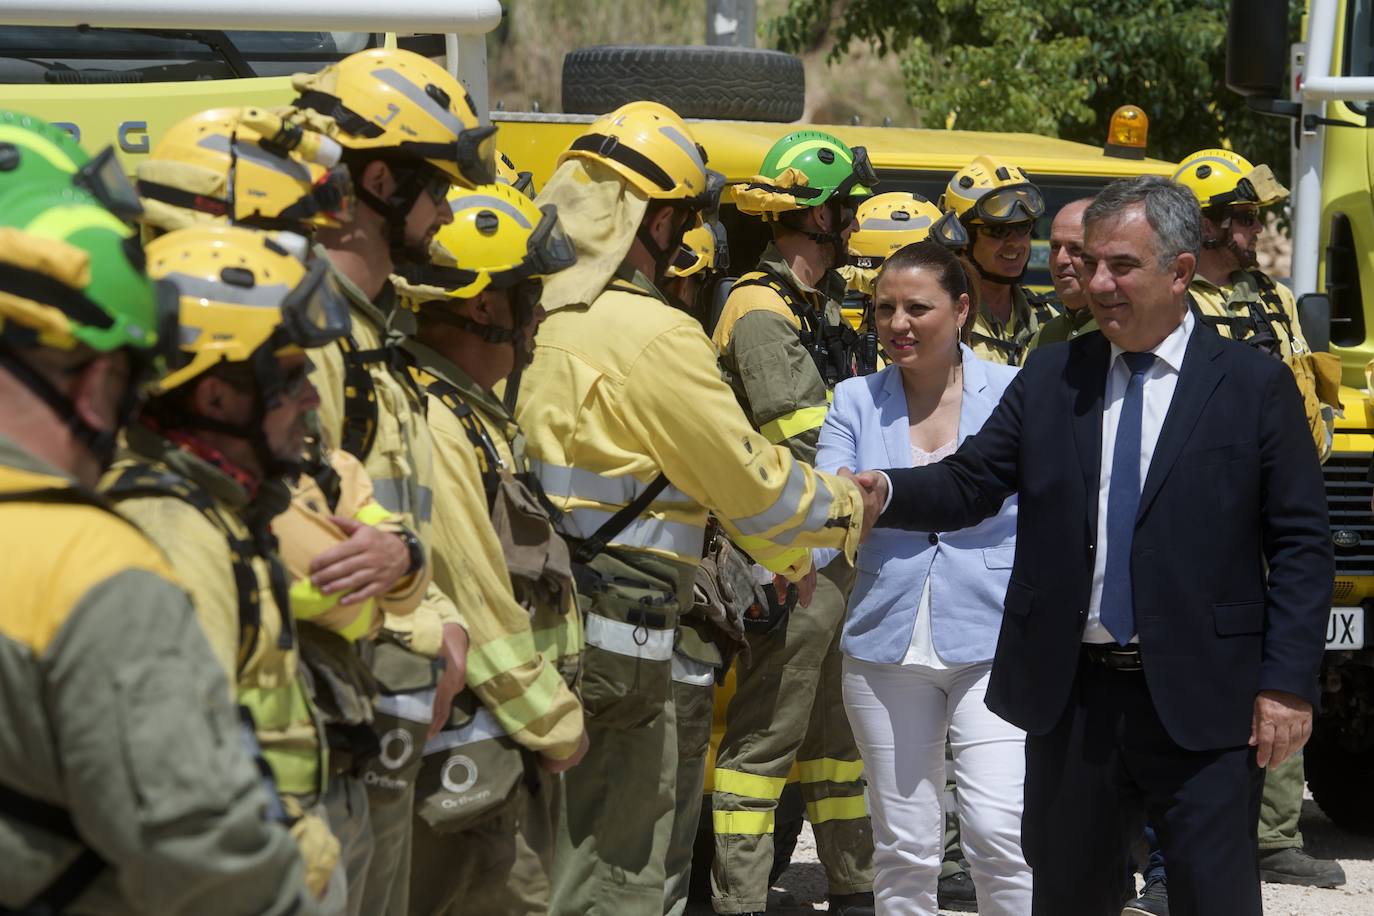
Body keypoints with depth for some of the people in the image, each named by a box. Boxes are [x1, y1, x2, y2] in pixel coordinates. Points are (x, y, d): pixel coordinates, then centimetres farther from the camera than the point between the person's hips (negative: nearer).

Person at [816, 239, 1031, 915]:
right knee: (902, 847, 8)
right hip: (886, 645, 3)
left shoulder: (1015, 392, -1)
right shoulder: (857, 401, 5)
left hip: (993, 641, -3)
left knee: (996, 832, -14)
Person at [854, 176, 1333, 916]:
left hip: (1203, 707, -3)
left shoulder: (1254, 385, -1)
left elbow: (1300, 543, -2)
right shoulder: (1049, 380, 8)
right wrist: (885, 492, -17)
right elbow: (969, 485, 4)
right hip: (1072, 696, 4)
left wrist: (1288, 684, -9)